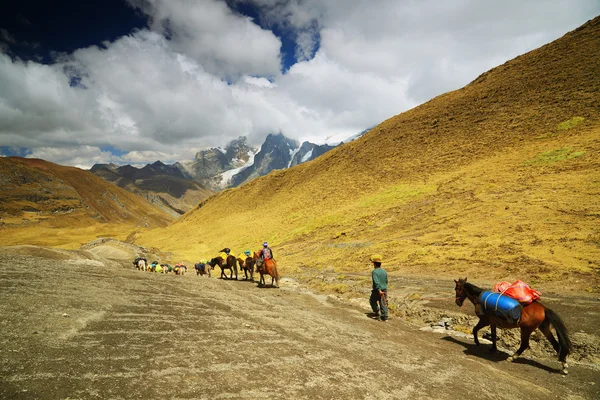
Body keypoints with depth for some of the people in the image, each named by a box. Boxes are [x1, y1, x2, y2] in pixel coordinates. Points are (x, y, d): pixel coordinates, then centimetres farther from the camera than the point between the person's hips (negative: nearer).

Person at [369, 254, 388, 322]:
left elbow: (376, 282, -27)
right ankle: (384, 317, 5)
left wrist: (379, 290, -29)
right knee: (383, 304, 7)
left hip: (377, 290, -5)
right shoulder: (384, 271, 4)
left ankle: (377, 313, 24)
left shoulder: (374, 272, -17)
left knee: (372, 301, 20)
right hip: (384, 290, 5)